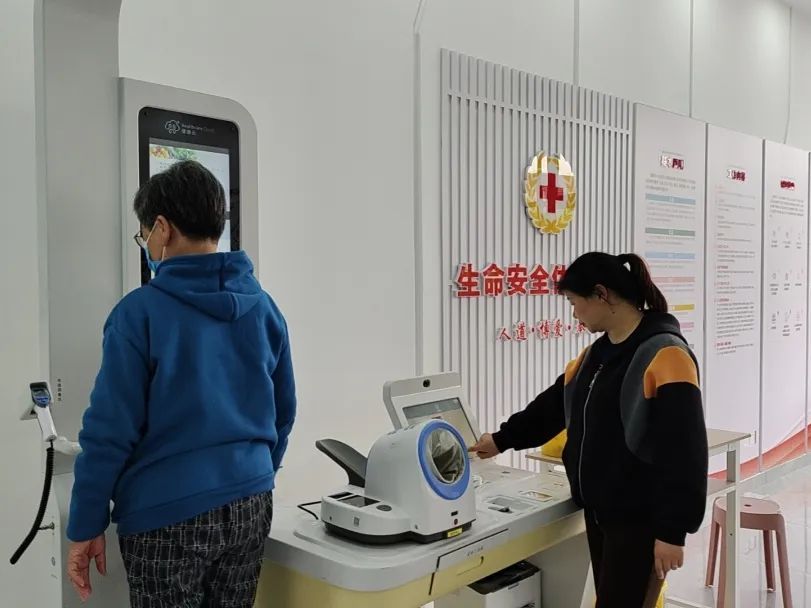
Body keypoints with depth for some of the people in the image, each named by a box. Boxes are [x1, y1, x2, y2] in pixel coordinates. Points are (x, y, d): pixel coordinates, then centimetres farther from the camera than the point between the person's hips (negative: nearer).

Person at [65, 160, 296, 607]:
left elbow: (110, 429, -11)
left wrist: (86, 526, -1)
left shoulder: (141, 311, -12)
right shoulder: (264, 307, 3)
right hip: (251, 506, 5)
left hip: (167, 516, -4)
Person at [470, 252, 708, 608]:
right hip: (599, 511, 8)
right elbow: (554, 404, 22)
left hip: (639, 519, -8)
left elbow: (684, 452, -20)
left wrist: (672, 531, -20)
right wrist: (502, 440, 26)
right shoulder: (597, 353, 10)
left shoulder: (664, 354, -18)